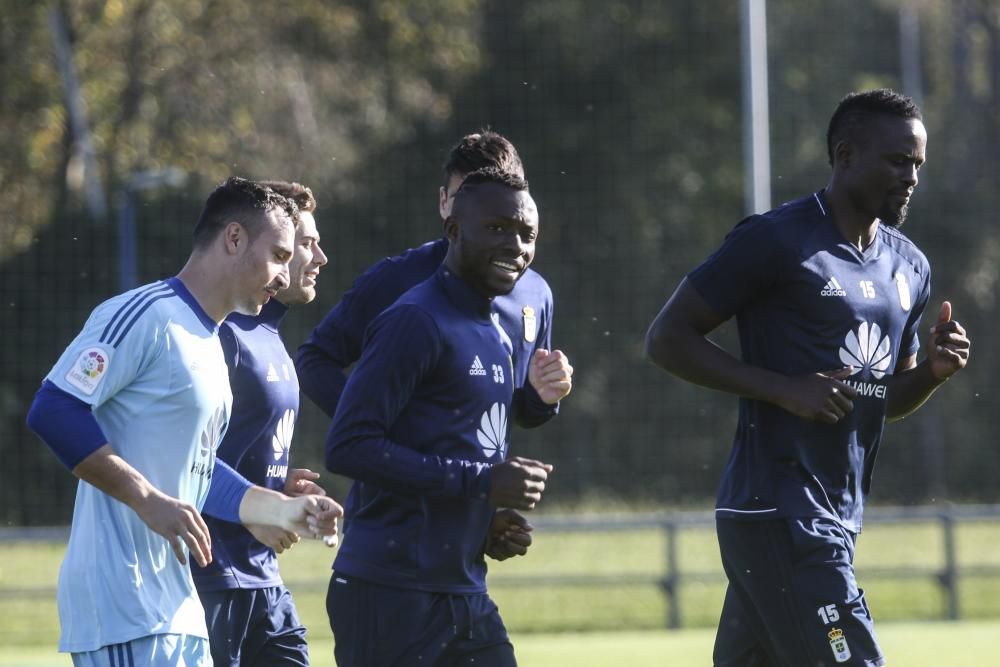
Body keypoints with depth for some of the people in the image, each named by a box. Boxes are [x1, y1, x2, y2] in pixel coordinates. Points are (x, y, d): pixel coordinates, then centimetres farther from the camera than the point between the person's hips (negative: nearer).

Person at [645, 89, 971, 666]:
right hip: (779, 513, -8)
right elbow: (668, 338, -8)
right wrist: (785, 389, -17)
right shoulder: (777, 241, -9)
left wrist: (935, 371, 2)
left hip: (839, 521, 8)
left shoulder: (909, 267, 15)